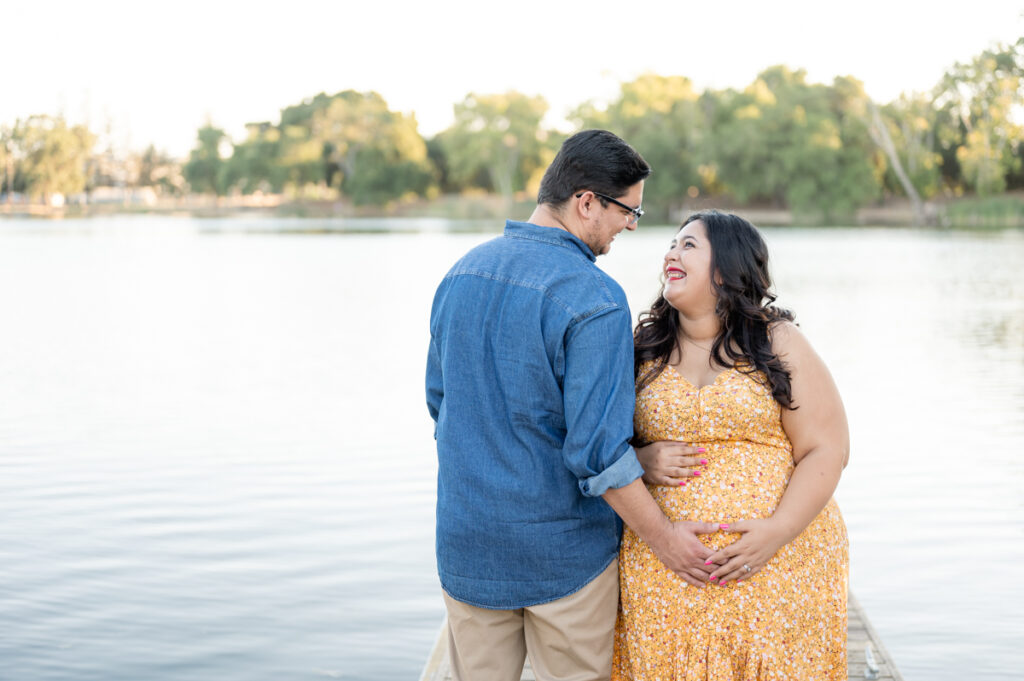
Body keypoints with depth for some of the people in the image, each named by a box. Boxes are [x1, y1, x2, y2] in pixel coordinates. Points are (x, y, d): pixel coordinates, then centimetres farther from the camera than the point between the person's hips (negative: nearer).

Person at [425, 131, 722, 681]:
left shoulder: (461, 272, 3)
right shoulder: (593, 299, -20)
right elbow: (597, 450, -23)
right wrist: (663, 537, -11)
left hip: (466, 543, 6)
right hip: (564, 552, -6)